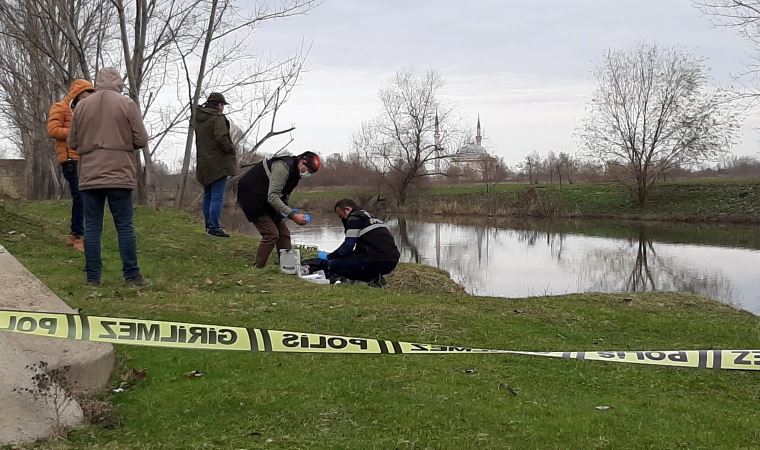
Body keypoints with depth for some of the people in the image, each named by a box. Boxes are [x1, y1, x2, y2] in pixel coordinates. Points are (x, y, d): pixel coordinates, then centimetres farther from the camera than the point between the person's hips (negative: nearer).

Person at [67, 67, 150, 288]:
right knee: (125, 226, 2)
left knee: (92, 227, 5)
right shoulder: (127, 104, -2)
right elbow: (141, 140, -4)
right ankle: (132, 275, 3)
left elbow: (72, 143, 10)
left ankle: (93, 277, 6)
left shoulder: (81, 106, 6)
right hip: (119, 175, -2)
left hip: (90, 176, 2)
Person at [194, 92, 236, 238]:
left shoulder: (198, 118, 12)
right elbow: (221, 138, -26)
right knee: (217, 197, -6)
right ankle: (215, 227, -7)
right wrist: (230, 149, -9)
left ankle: (209, 225, 22)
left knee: (208, 196, 16)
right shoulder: (218, 118, -14)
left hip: (203, 164, 8)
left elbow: (200, 139, 14)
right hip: (218, 164, -8)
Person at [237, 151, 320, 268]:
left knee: (283, 233, 5)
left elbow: (283, 197, 12)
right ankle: (257, 269, -10)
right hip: (251, 199, -10)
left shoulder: (295, 171, 6)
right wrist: (292, 215, -35)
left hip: (266, 203, 10)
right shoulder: (282, 167, -25)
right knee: (271, 234, -17)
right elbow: (272, 197, -32)